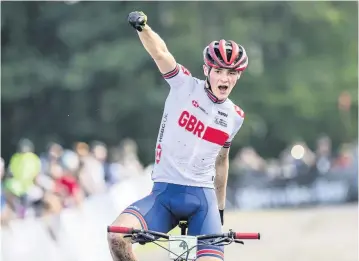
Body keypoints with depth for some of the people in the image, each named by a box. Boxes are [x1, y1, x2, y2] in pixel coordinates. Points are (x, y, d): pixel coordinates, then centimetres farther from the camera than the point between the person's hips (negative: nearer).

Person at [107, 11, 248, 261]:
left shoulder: (235, 116, 9)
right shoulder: (186, 86, -1)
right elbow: (160, 53, -18)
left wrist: (220, 208, 28)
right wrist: (143, 27, -38)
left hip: (202, 197, 2)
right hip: (164, 193, -2)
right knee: (117, 234, -28)